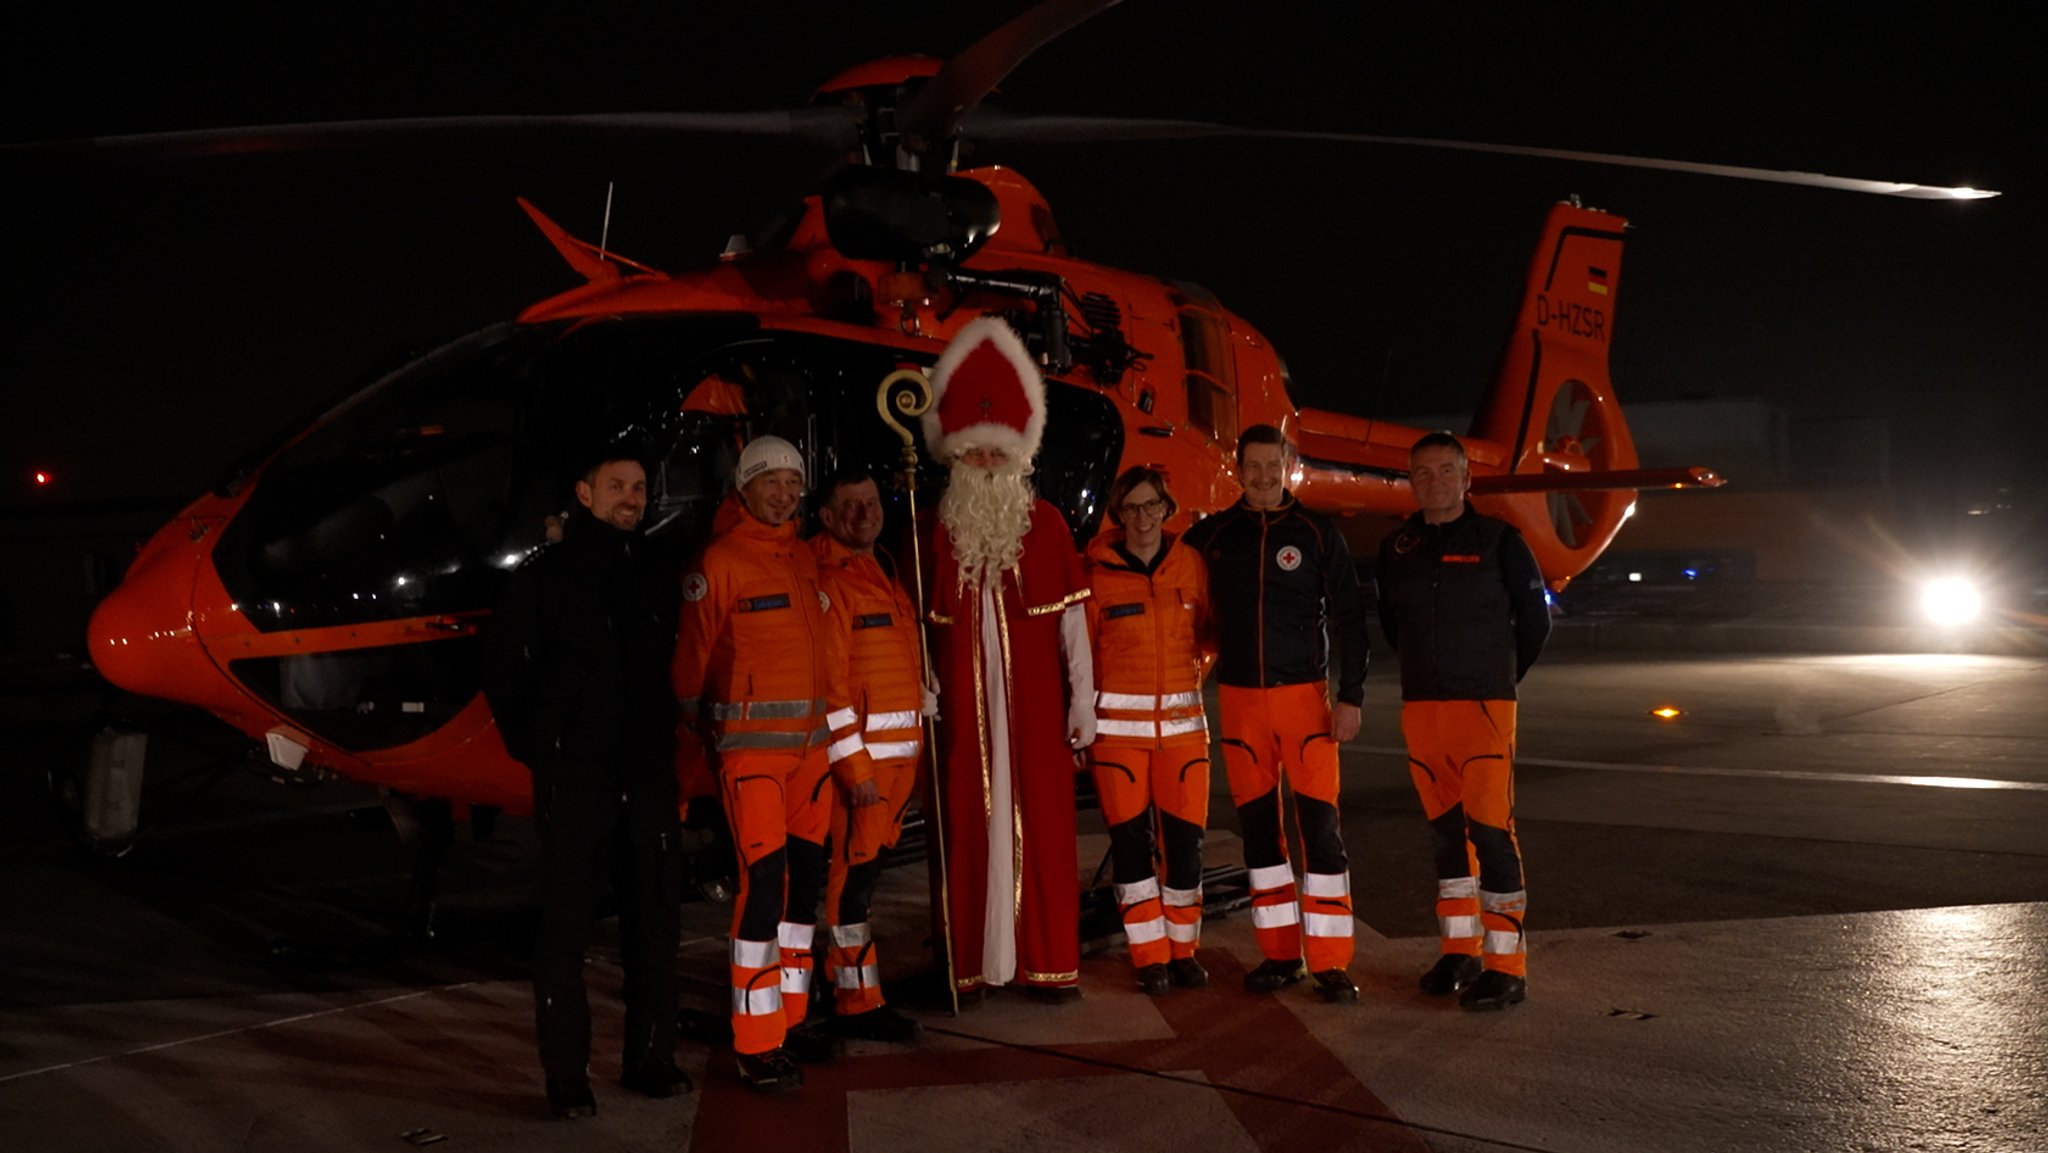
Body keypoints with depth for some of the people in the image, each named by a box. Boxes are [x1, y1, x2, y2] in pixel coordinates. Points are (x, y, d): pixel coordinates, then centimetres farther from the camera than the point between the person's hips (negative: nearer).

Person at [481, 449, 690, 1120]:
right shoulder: (546, 575, 0)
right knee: (567, 925, -2)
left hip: (647, 774, 5)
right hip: (574, 778, -4)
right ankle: (566, 1076, 6)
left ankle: (650, 1058, 20)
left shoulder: (652, 579, 14)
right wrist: (533, 745, 1)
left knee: (655, 921, 8)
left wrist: (665, 744, 13)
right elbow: (503, 665, 2)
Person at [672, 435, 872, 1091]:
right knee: (765, 880, -11)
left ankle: (789, 1020, 24)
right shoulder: (720, 561, -7)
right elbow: (690, 661, -7)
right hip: (750, 747, -7)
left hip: (809, 744, 7)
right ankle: (756, 1047, -4)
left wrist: (851, 755, 15)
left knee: (805, 878, 11)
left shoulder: (803, 560, 13)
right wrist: (689, 754, -7)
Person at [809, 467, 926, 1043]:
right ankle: (859, 1004, 3)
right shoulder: (827, 580, -11)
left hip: (900, 751, 9)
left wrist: (915, 749, 20)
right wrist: (852, 765, -21)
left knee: (866, 865, 15)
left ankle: (847, 974, 27)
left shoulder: (885, 570, 18)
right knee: (853, 871, -3)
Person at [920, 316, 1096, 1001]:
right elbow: (919, 625, 6)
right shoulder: (935, 532, 5)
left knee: (1042, 826, 2)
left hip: (1033, 704, 0)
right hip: (962, 708, 0)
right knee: (968, 828, 2)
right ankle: (968, 964, 11)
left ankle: (1048, 963, 12)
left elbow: (1071, 615, 3)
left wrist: (1083, 698, 0)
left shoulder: (1045, 524, 3)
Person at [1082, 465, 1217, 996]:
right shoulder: (1096, 571, -3)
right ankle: (1150, 957, 12)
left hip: (1182, 719, 2)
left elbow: (1210, 629, 17)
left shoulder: (1190, 564, 4)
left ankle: (1184, 949, 20)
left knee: (1185, 837, 3)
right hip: (1118, 723, -2)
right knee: (1130, 839, 0)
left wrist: (1199, 661, 0)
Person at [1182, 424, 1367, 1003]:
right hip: (1239, 697, 3)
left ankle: (1331, 962, -1)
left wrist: (1350, 696, -6)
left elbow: (1348, 618, 0)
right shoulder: (1212, 535, 5)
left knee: (1320, 825, -7)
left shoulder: (1317, 533, 0)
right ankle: (1280, 954, 16)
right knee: (1258, 826, 7)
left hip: (1305, 694, -2)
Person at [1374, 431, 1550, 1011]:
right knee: (1445, 830, 10)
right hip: (1420, 708, 5)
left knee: (1491, 829, -9)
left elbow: (1534, 620, 4)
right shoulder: (1396, 549, 8)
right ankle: (1460, 952, 20)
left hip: (1484, 707, -4)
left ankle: (1506, 966, -4)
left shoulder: (1498, 540, -3)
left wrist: (1498, 678, 11)